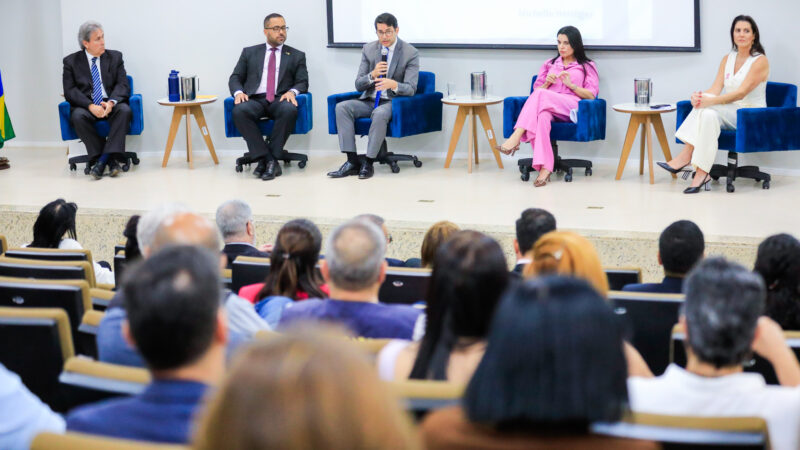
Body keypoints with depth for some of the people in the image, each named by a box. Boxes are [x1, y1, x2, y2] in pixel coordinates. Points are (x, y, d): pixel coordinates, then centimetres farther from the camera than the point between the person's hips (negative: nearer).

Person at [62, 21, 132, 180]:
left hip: (111, 105, 1)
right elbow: (70, 91, -3)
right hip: (86, 106, -1)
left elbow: (123, 85, 2)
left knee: (125, 110, -32)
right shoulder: (71, 61, 6)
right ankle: (110, 160, -29)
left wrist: (111, 102, -20)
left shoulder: (115, 57, 11)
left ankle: (104, 159, -34)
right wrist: (90, 106, -20)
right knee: (78, 116, -34)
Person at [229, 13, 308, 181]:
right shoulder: (249, 53, 20)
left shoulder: (296, 56, 19)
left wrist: (292, 92, -13)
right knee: (239, 110, -35)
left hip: (281, 100, 0)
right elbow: (235, 78, 16)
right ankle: (265, 159, -31)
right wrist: (238, 92, -8)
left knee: (290, 109, -37)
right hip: (255, 100, 1)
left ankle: (271, 158, -28)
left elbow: (302, 82, 11)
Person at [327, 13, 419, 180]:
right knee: (342, 107, -22)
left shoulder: (410, 53, -6)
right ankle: (352, 162, -26)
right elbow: (358, 85, 5)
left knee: (380, 113, -38)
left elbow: (410, 89, -13)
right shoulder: (368, 49, 6)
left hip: (393, 102, -5)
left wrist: (394, 85, -35)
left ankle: (368, 163, -28)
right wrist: (372, 75, -17)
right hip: (369, 101, 5)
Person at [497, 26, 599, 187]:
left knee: (540, 95, -34)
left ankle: (516, 138, -46)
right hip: (547, 108, 2)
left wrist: (571, 85, -6)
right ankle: (544, 168, -52)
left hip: (571, 107, -2)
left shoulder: (587, 66, 22)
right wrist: (547, 83, 5)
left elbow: (591, 95, 9)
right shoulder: (549, 64, 32)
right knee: (542, 117, -40)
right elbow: (537, 89, 27)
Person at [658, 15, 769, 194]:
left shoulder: (760, 61, -9)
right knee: (709, 114, -30)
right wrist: (699, 96, -24)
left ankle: (686, 154, -28)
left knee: (708, 107, -30)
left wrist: (709, 100, -31)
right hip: (729, 114, 5)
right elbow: (716, 89, 0)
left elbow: (741, 93, -20)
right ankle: (701, 173, -37)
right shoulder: (727, 59, 11)